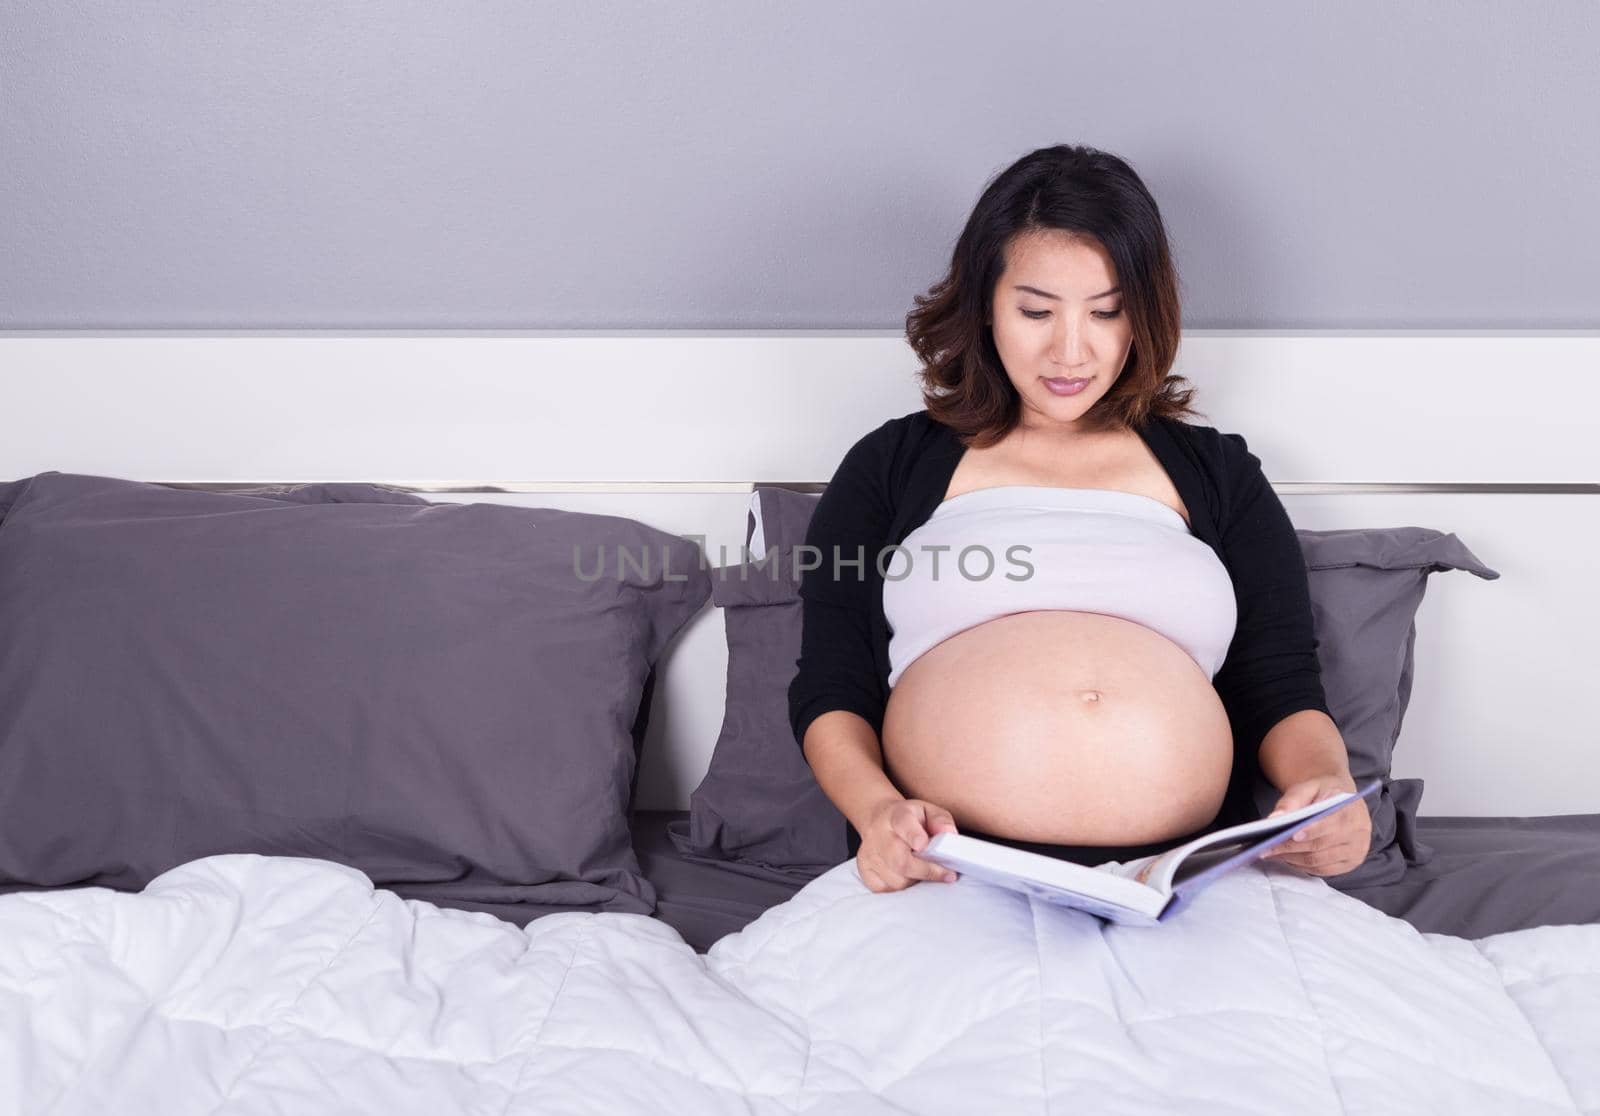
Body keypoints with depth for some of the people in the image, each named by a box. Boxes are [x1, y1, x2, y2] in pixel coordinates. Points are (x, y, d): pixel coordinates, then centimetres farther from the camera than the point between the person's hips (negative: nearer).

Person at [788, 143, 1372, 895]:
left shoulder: (1218, 473, 24)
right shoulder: (890, 466, 18)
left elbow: (1284, 693, 19)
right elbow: (829, 691, 12)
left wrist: (1330, 785, -4)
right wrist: (876, 808, -10)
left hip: (1186, 881, 2)